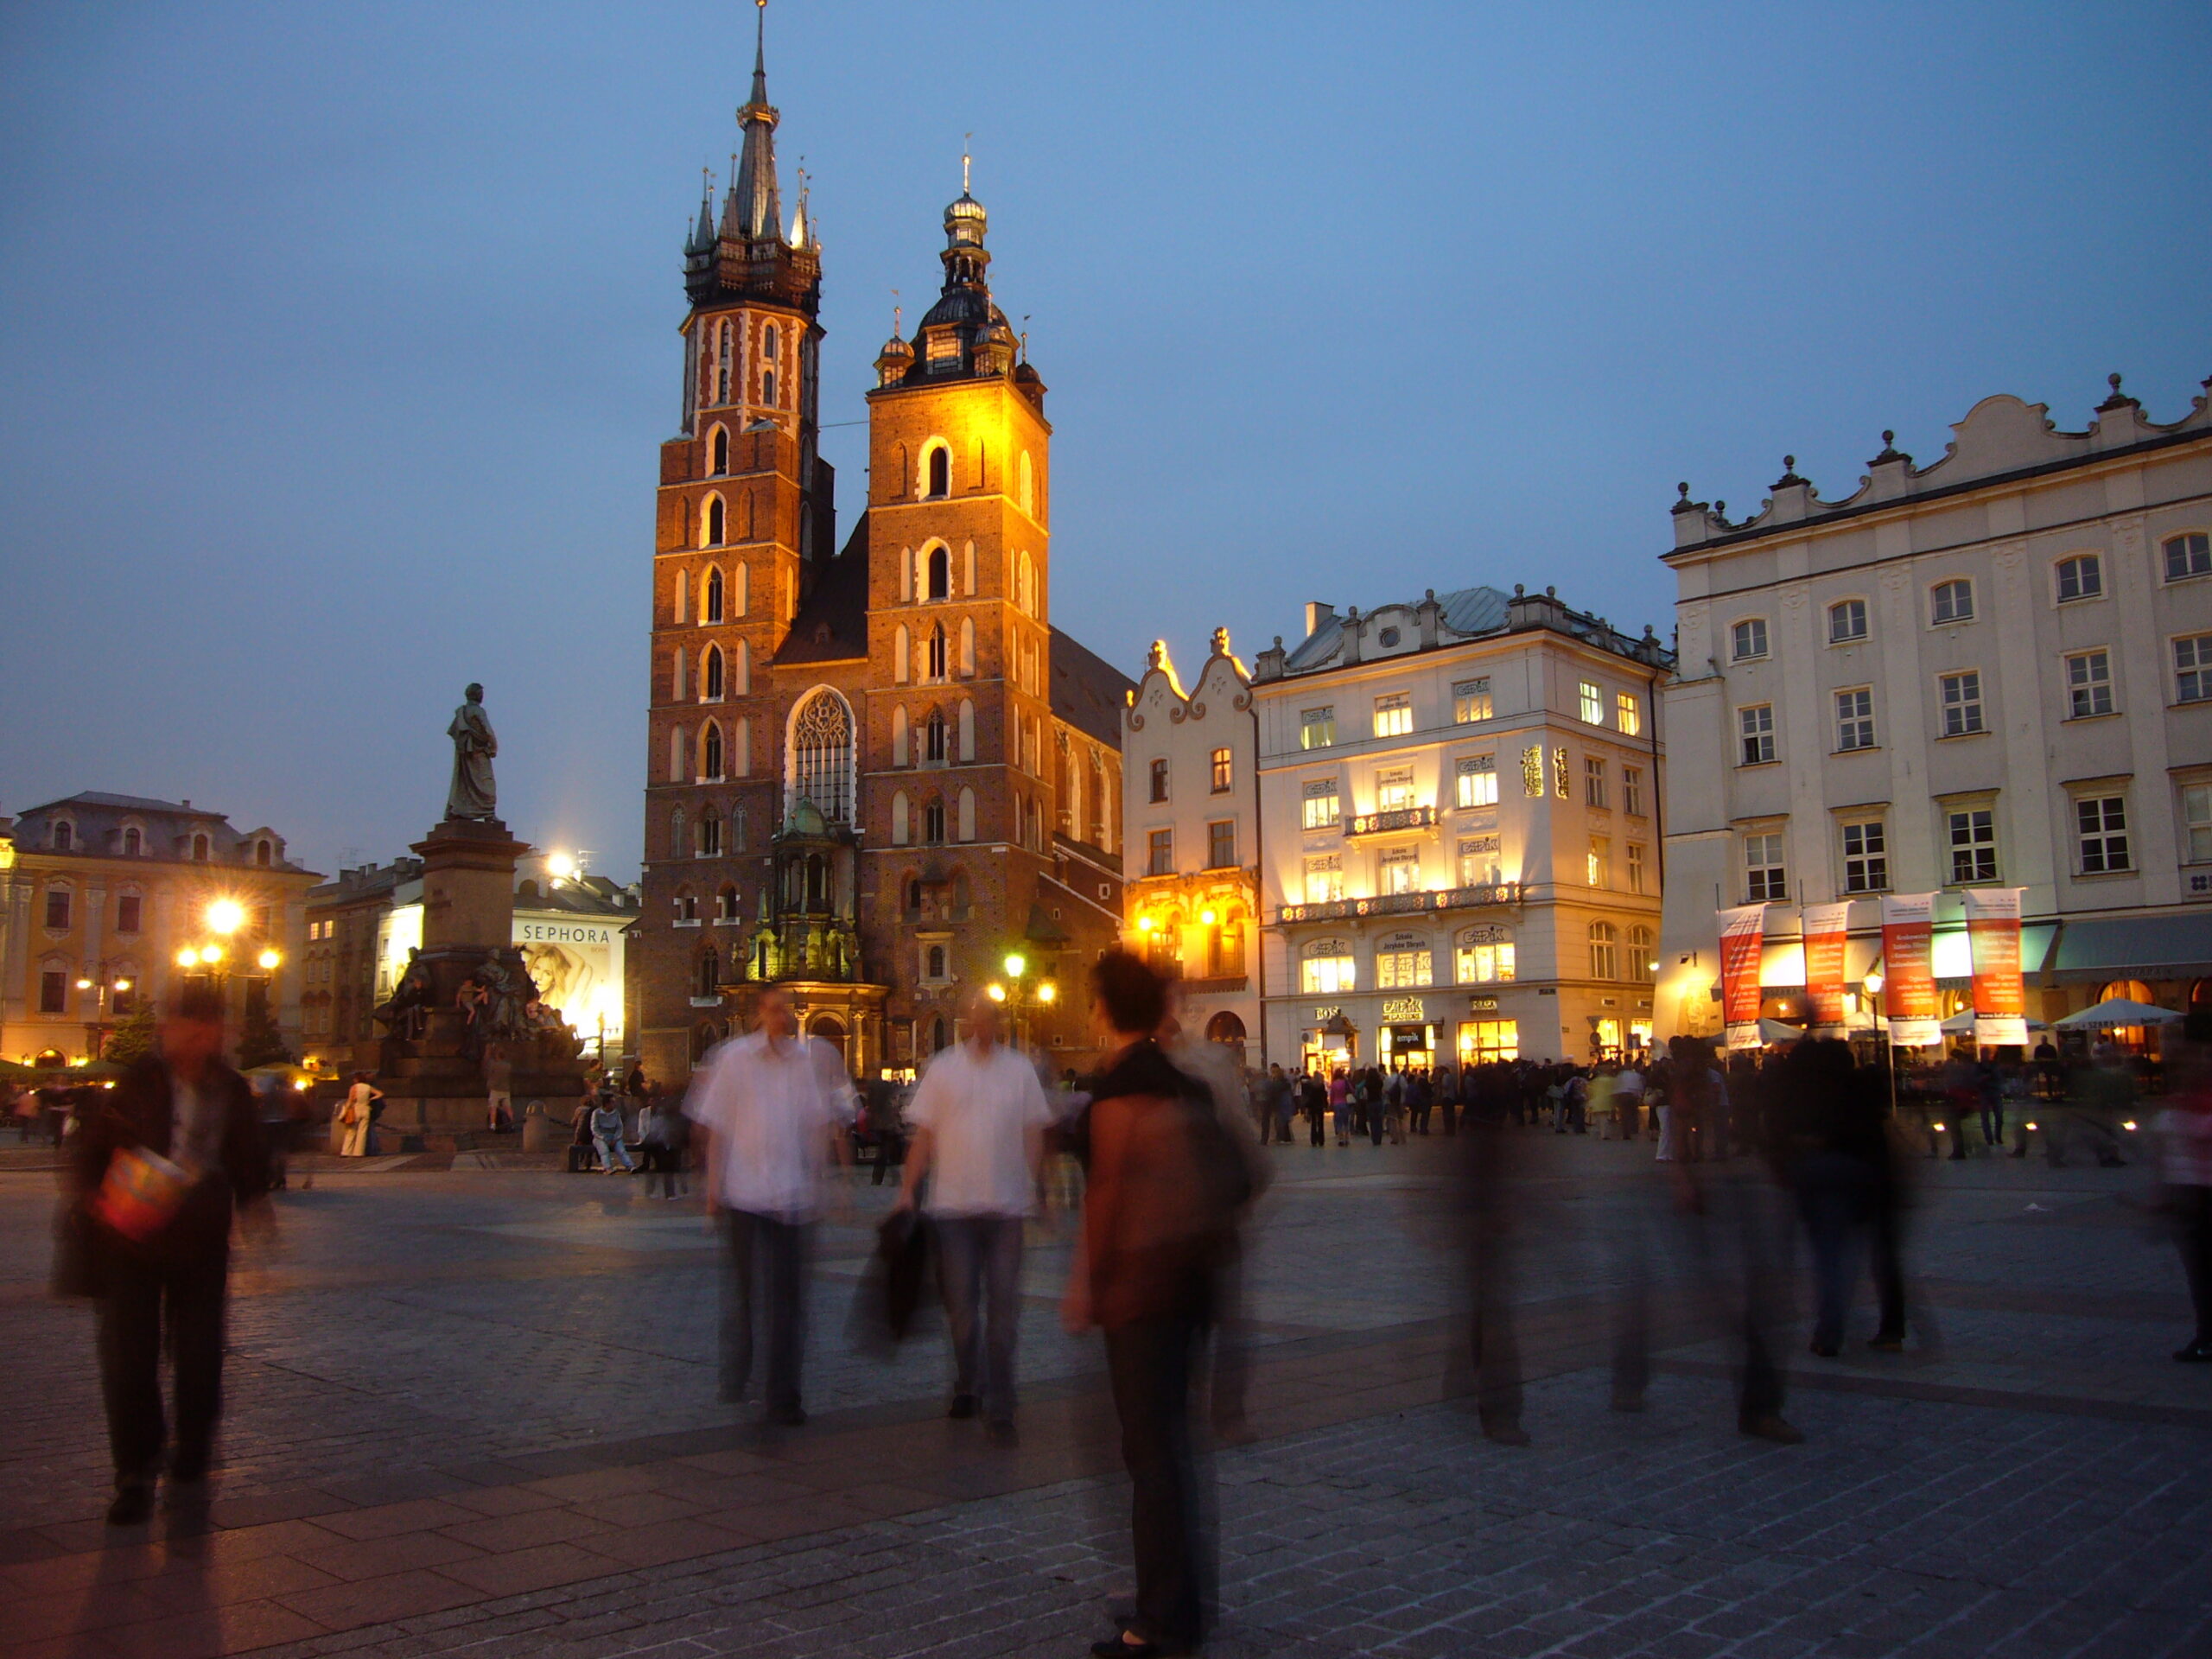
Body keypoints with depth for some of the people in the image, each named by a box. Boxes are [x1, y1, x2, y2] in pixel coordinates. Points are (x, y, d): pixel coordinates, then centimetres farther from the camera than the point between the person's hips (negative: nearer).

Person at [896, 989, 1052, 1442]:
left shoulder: (1020, 1070, 5)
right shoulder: (943, 1068, 3)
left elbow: (1033, 1134, 8)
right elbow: (924, 1134, 3)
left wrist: (1034, 1188, -1)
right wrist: (908, 1190, -2)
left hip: (1006, 1205, 0)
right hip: (954, 1203, 0)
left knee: (1003, 1307, 1)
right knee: (961, 1304, 8)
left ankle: (999, 1407, 6)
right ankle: (967, 1386, 27)